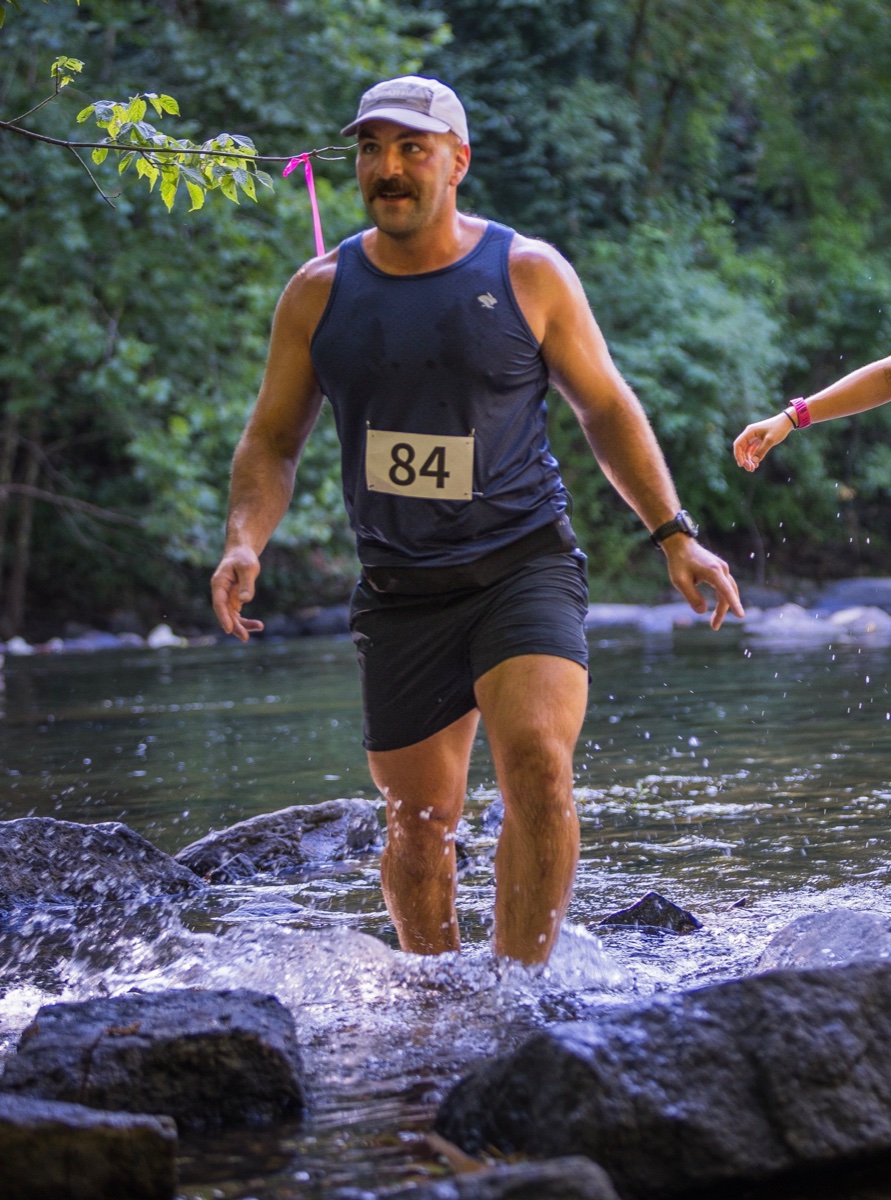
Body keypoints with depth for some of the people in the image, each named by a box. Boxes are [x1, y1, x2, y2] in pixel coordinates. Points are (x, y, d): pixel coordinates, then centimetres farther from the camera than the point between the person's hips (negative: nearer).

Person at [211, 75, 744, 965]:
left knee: (537, 761, -25)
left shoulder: (529, 274, -1)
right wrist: (245, 541, -10)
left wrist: (673, 535, 4)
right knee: (419, 823, 7)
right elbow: (271, 439, 9)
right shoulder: (319, 293, 3)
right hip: (401, 589, 2)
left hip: (525, 564, -2)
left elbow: (605, 407, 8)